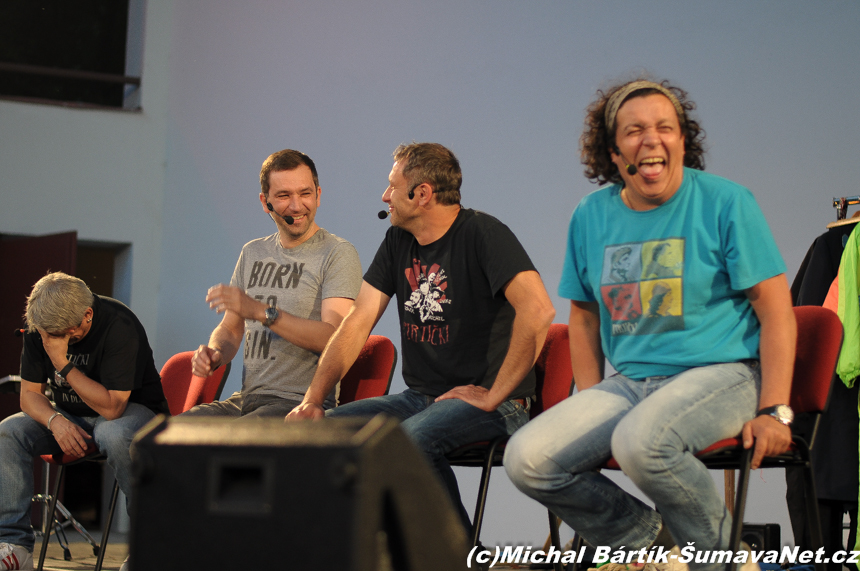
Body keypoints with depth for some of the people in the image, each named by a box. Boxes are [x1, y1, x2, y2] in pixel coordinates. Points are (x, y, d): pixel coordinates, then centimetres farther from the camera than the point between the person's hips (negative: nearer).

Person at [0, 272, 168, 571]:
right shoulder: (39, 327, -7)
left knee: (113, 434, -41)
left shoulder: (120, 326, -26)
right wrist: (55, 421, -25)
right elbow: (29, 394, -3)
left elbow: (112, 407, -30)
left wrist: (62, 363, -34)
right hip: (69, 414, 6)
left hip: (131, 410, -5)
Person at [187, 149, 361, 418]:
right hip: (247, 399, 6)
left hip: (301, 404, -6)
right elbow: (230, 328, 23)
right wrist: (215, 354, -1)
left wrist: (261, 311, -24)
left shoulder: (338, 253, -4)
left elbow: (332, 338, -16)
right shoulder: (252, 253, 18)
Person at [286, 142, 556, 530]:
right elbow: (358, 323, 11)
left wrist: (494, 395, -21)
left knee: (410, 439, -35)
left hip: (486, 402, -7)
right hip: (420, 397, 7)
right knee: (323, 429, -13)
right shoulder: (398, 241, 13)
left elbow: (537, 310, -25)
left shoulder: (481, 233, -11)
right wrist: (313, 400, 0)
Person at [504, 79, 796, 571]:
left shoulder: (726, 203, -4)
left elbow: (776, 310, -5)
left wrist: (774, 412, -13)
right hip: (629, 381, 5)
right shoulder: (592, 216, 10)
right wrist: (589, 405, 10)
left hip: (720, 373, -5)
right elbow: (585, 314, 21)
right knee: (527, 460, -16)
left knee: (640, 441, -37)